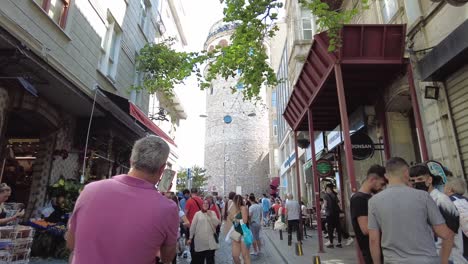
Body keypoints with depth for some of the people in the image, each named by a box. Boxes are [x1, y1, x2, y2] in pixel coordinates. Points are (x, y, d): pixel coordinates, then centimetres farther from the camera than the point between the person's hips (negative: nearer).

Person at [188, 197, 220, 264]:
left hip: (210, 241, 1)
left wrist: (211, 215, -12)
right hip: (199, 241, -1)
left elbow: (217, 223, -4)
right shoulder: (197, 213, 2)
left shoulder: (212, 213, 6)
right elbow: (192, 226, 3)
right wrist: (190, 238, 3)